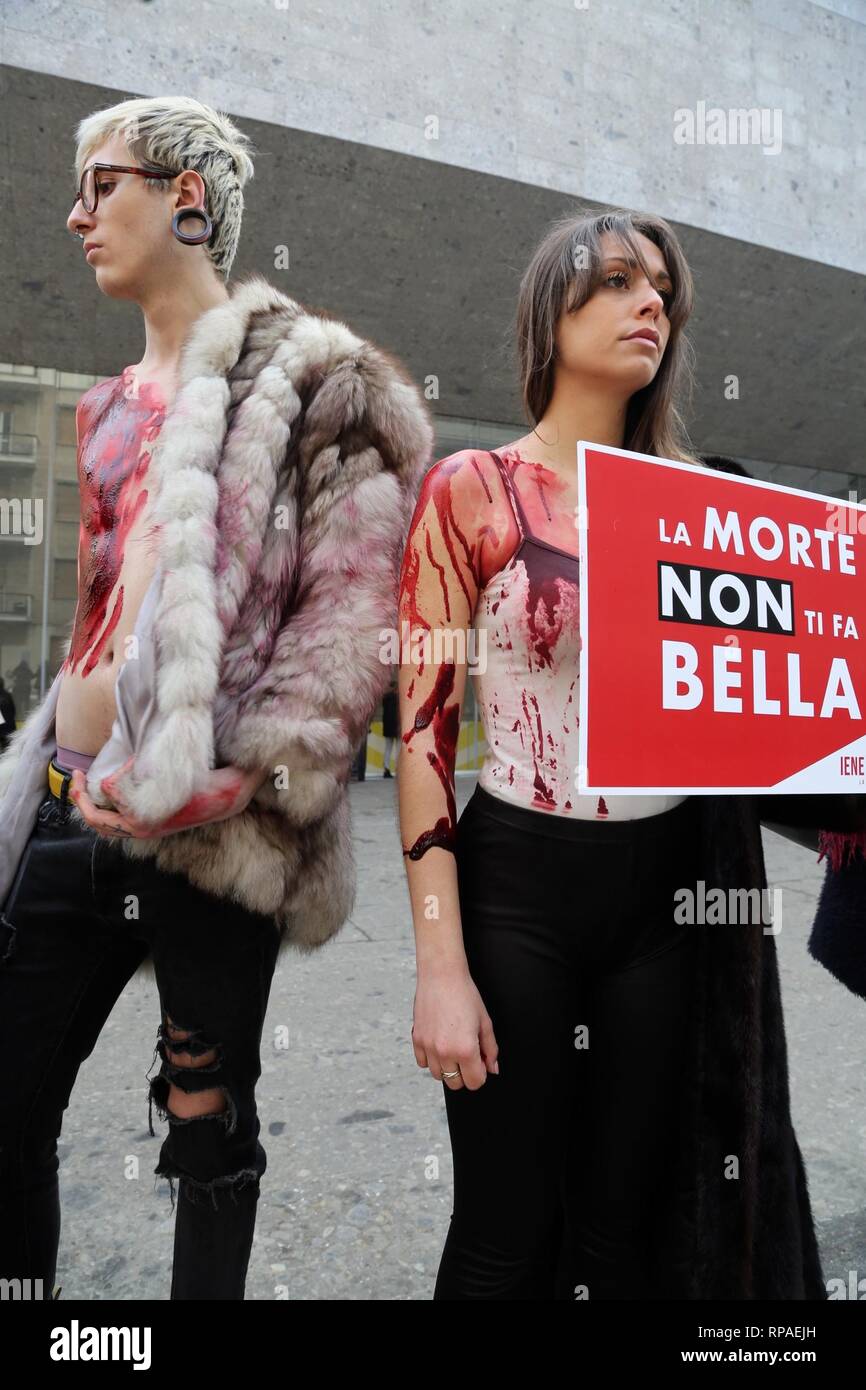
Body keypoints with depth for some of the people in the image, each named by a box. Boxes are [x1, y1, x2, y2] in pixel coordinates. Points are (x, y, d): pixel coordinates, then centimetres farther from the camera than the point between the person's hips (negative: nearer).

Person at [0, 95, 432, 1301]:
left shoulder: (304, 375, -2)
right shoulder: (116, 403, 20)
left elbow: (354, 606, -12)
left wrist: (247, 779, -19)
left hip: (208, 832, -7)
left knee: (209, 1121, 10)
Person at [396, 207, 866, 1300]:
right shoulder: (470, 489, -5)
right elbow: (423, 730, -10)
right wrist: (442, 967, -14)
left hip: (669, 891, 4)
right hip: (517, 883, -4)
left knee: (629, 1229, 16)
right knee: (508, 1237, 9)